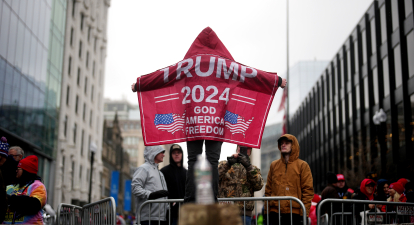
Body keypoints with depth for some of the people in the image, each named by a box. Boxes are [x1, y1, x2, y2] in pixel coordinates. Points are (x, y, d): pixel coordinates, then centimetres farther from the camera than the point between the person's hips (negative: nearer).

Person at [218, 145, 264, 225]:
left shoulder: (254, 169, 17)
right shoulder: (223, 165, 14)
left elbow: (258, 185, -3)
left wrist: (248, 167, -12)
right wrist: (227, 164, -16)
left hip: (244, 212, 1)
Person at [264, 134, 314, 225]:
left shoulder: (302, 165, 4)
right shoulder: (274, 165, 14)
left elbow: (308, 190, -1)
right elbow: (268, 189, 14)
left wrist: (305, 213, -9)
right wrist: (266, 210, 6)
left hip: (294, 213, -3)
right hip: (275, 212, 3)